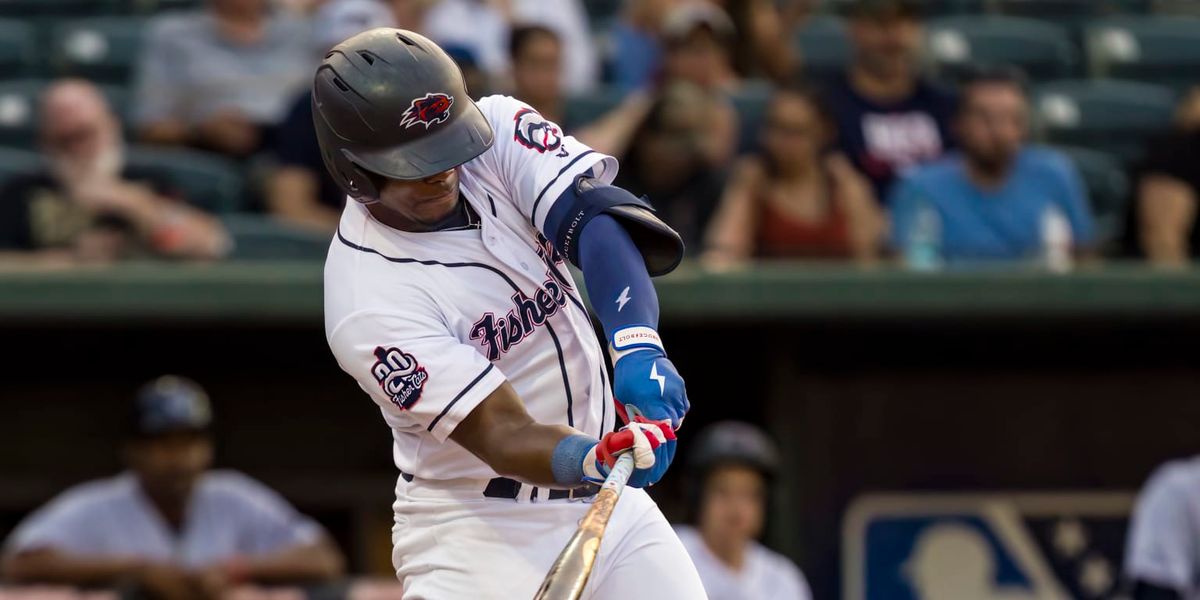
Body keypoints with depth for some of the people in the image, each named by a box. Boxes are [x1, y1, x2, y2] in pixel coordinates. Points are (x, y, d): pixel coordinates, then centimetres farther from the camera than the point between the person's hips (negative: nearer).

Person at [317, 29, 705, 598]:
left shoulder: (494, 128, -7)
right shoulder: (367, 303, -22)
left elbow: (594, 215, -21)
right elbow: (504, 438, -26)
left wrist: (637, 343, -38)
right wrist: (591, 460, -45)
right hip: (476, 525, -5)